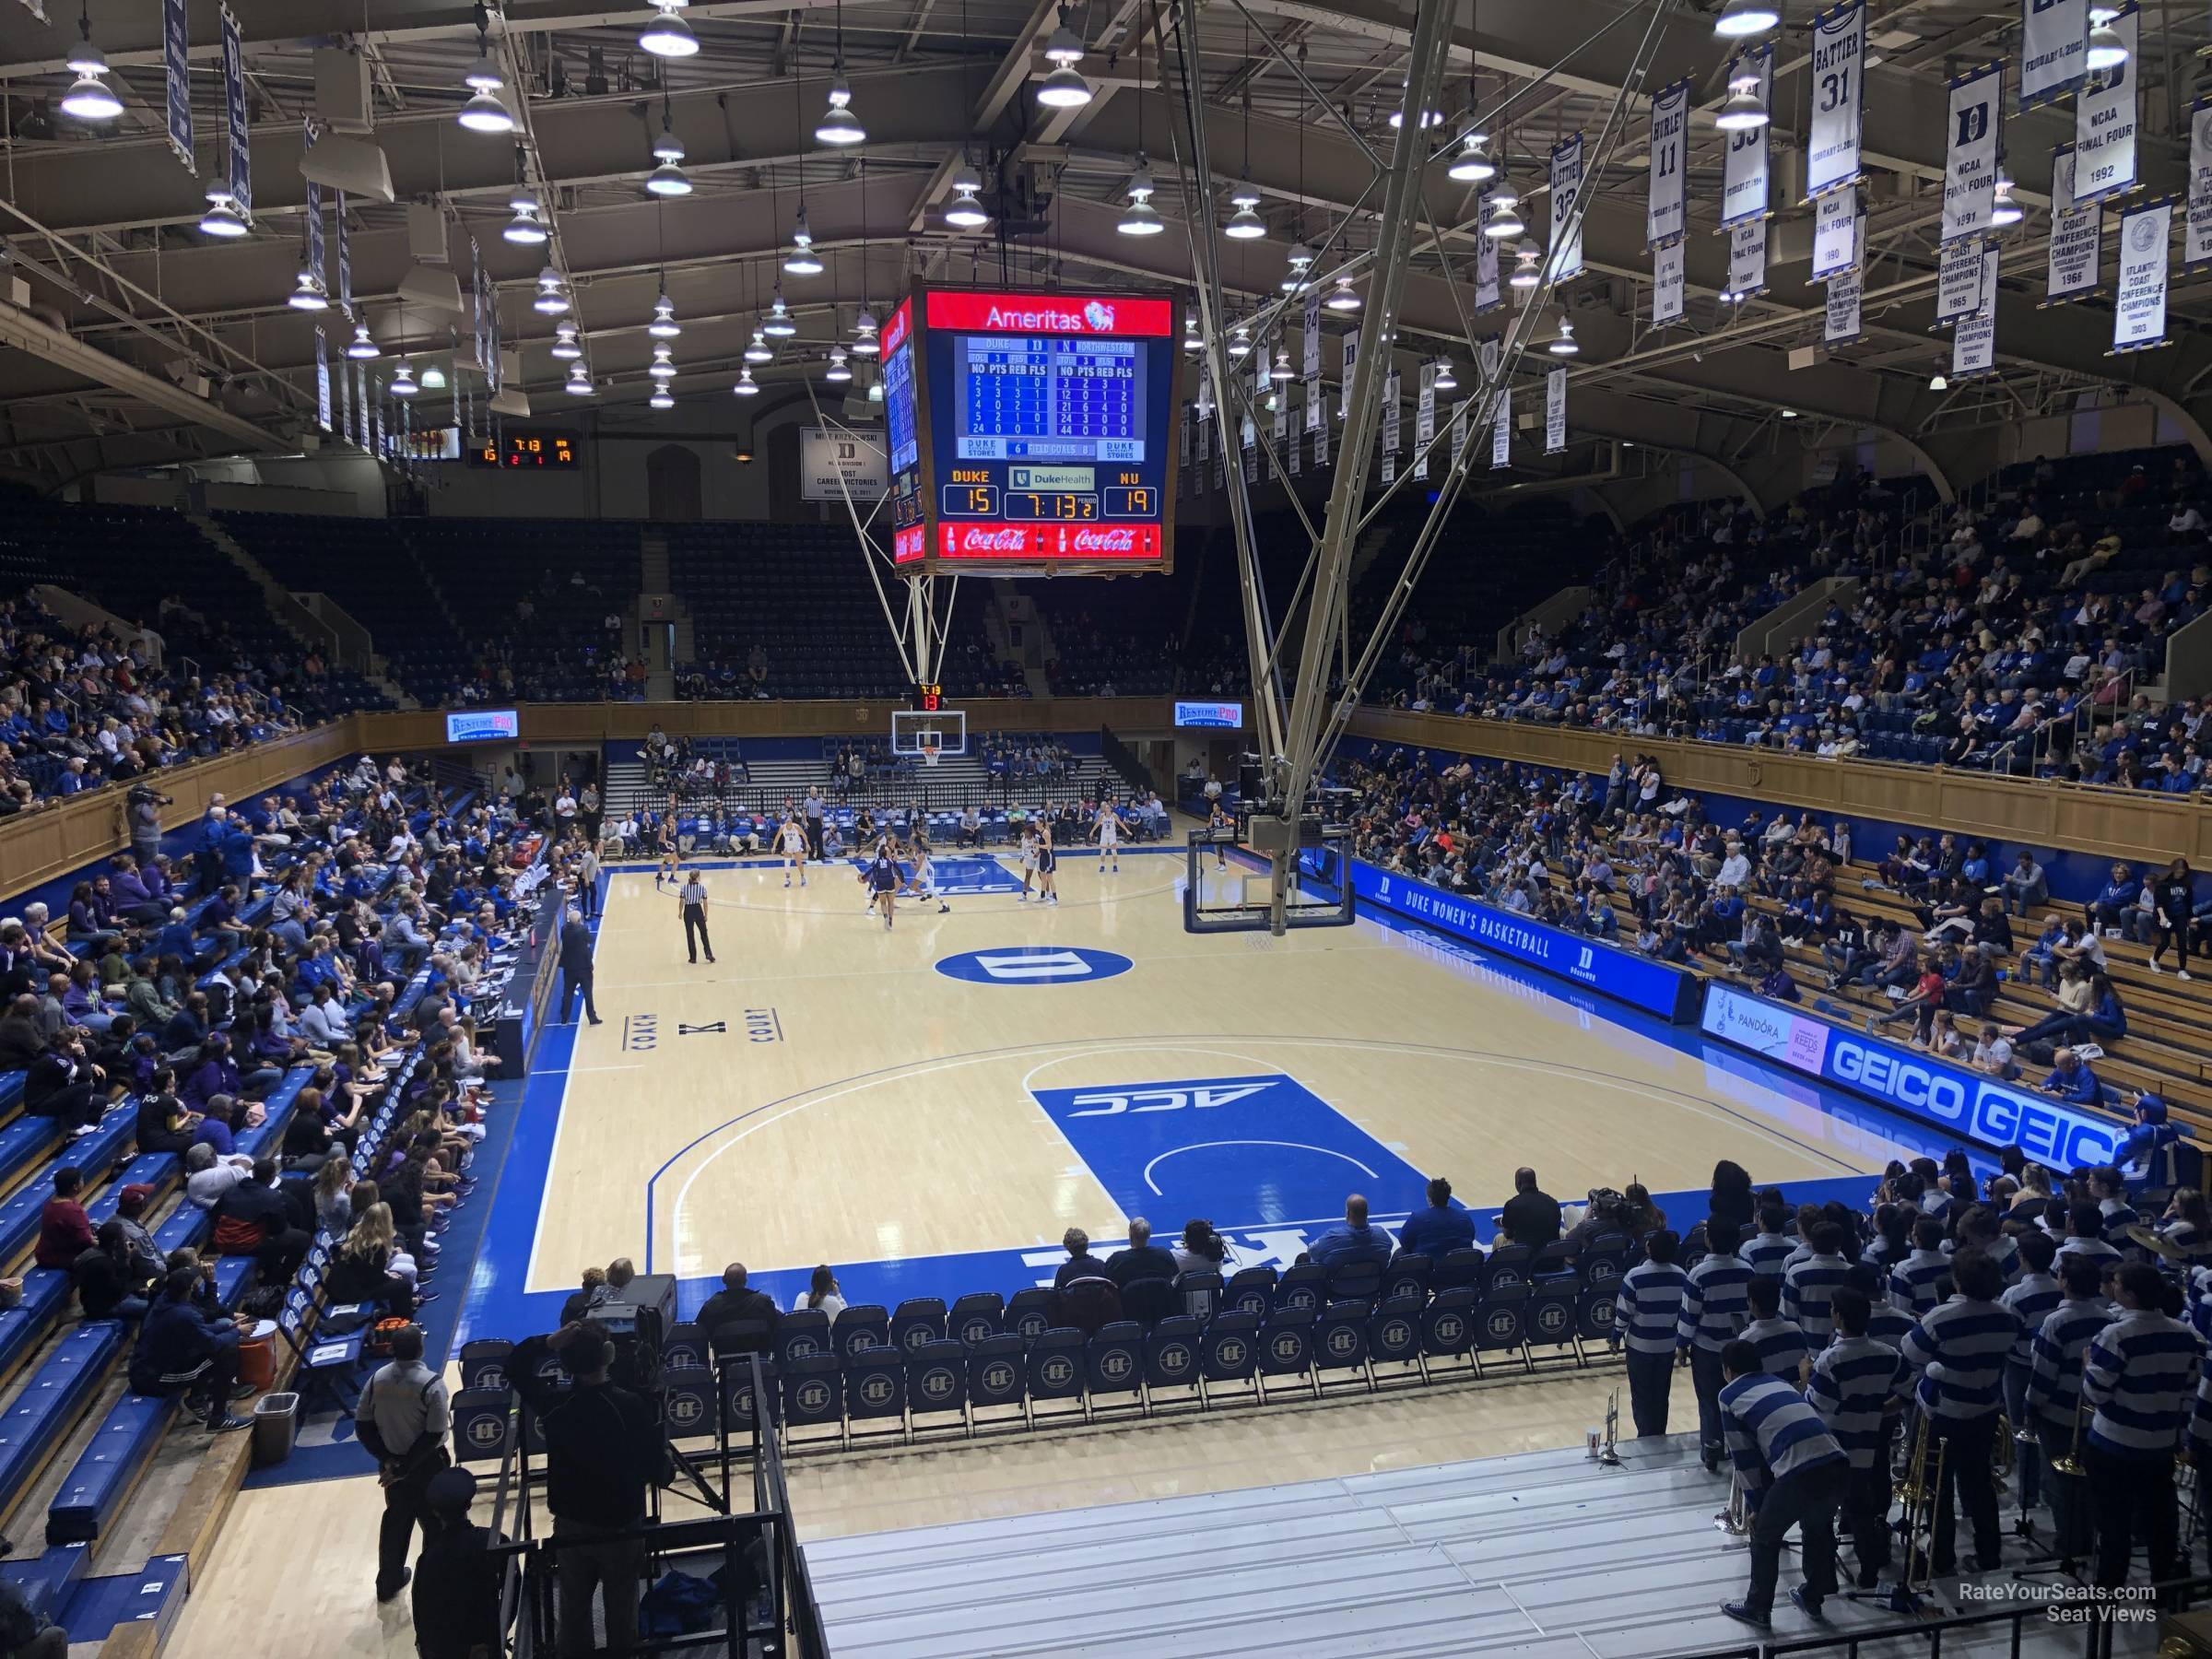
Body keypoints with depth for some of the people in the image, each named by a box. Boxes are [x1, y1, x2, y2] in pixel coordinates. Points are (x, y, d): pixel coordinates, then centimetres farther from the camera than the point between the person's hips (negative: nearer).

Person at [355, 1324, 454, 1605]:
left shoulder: (377, 1379, -9)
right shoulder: (432, 1384, -23)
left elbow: (363, 1425, -5)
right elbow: (434, 1435, -23)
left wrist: (386, 1458, -5)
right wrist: (405, 1466, -15)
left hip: (391, 1462, 5)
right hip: (427, 1466, -5)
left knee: (395, 1519, 23)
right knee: (434, 1524, 12)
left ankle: (388, 1581, 36)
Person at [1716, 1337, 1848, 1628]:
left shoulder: (1730, 1396, 13)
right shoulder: (1780, 1383, 29)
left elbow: (1744, 1457, 12)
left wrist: (1757, 1506, 23)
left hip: (1800, 1474, -6)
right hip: (1838, 1466, 6)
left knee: (1765, 1536, 19)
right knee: (1818, 1529, 33)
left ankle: (1758, 1608, 30)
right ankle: (1812, 1599, 46)